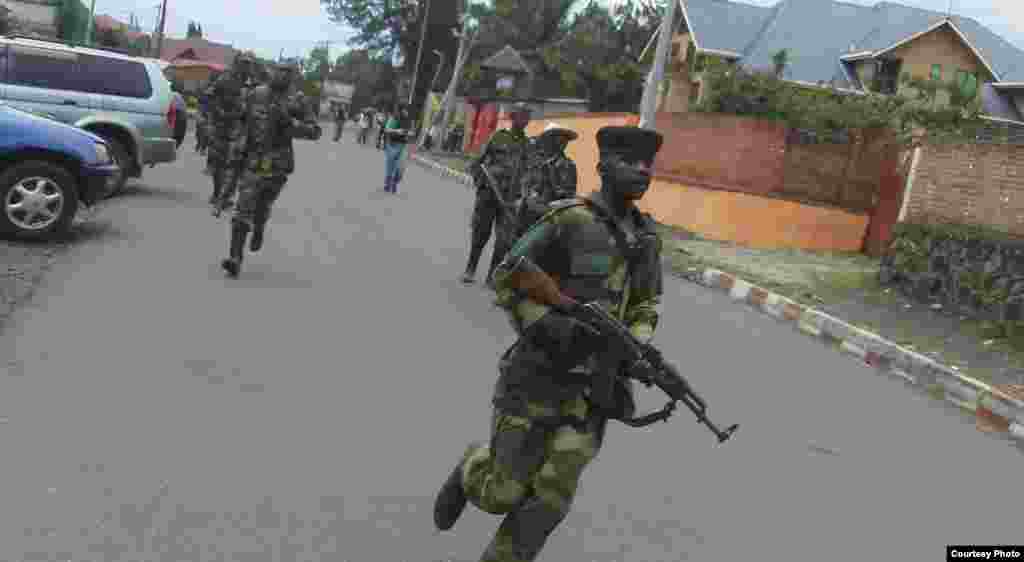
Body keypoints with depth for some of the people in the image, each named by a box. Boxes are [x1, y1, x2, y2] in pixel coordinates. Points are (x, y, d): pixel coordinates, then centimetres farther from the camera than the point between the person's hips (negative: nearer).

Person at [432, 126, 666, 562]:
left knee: (550, 500, 0)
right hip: (540, 371, -4)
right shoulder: (571, 220, -12)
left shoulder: (647, 235, 8)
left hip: (594, 382, 5)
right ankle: (473, 469, 39)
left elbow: (647, 304, 19)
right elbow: (507, 277, -7)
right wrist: (544, 324, -20)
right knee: (503, 495, 4)